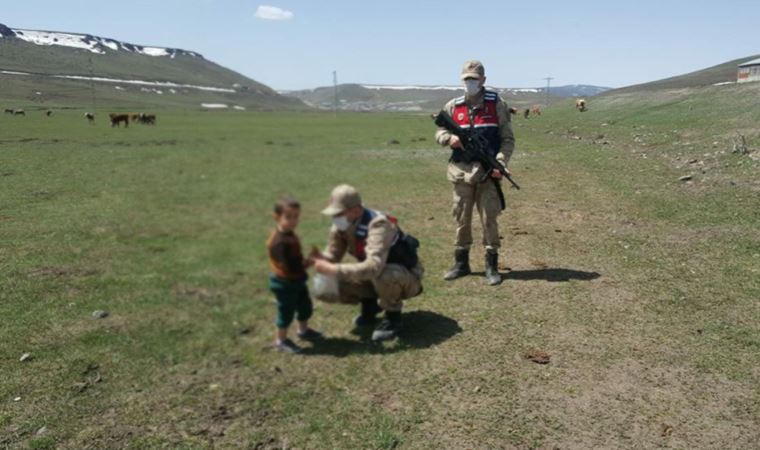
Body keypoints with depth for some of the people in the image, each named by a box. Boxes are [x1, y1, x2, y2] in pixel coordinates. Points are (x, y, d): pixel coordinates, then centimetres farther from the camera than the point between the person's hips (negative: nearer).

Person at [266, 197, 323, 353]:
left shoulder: (289, 235, 3)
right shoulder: (279, 241, -30)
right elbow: (289, 266, -30)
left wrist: (306, 261, -2)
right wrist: (308, 262, -21)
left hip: (296, 281, 10)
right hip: (285, 283, -10)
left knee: (306, 306, 22)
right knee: (286, 311, 5)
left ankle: (304, 330, 44)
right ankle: (281, 340, 23)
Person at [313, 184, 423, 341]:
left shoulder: (378, 225, -36)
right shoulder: (342, 225, -12)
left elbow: (373, 266, -48)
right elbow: (332, 254, -5)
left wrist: (334, 270, -48)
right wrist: (320, 259, -29)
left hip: (407, 276, -6)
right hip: (376, 278, 7)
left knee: (381, 274, -43)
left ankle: (393, 318, -14)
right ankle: (370, 304, 12)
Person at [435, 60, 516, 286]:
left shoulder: (496, 105, 1)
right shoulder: (453, 106, 7)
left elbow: (508, 139, 0)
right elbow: (439, 132, 13)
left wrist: (500, 162, -14)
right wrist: (450, 138, -10)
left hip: (488, 171, -2)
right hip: (461, 171, 3)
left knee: (489, 218, 0)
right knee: (462, 218, 9)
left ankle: (492, 265, 11)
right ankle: (461, 263, 21)